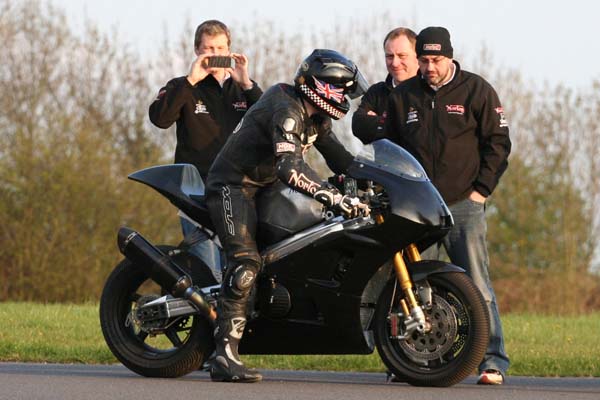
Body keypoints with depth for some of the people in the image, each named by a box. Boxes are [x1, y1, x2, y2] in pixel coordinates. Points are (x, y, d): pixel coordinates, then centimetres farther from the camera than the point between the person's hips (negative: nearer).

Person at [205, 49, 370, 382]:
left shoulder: (315, 118, 8)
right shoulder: (287, 110, -24)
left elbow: (337, 156, 19)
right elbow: (290, 170, -38)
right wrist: (335, 198, -43)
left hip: (264, 186, 11)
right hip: (233, 185, -11)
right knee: (246, 262, -25)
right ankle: (224, 356, -31)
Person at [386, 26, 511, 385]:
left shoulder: (477, 91, 1)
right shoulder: (403, 97, 11)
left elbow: (498, 143, 2)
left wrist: (482, 189, -4)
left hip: (464, 205, -4)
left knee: (477, 285, -8)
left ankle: (493, 362, -8)